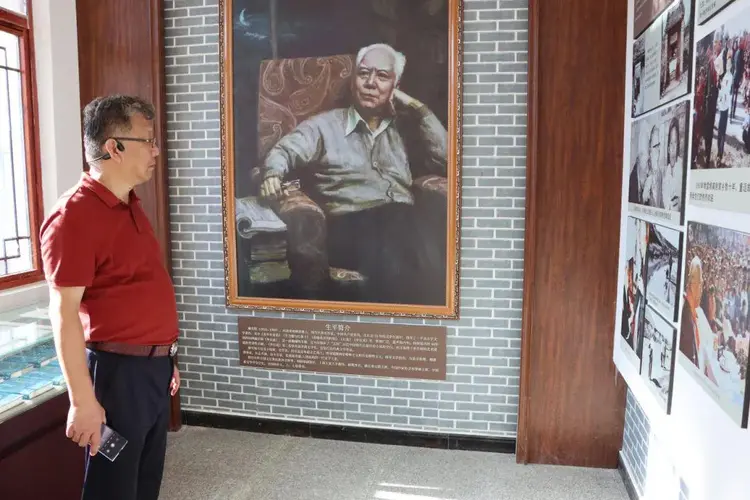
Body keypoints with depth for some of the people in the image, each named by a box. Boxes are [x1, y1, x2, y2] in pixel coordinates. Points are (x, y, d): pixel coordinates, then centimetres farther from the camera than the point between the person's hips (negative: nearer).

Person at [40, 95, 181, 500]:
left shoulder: (130, 207, 11)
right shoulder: (74, 214, -17)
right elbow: (64, 313, -19)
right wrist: (82, 399, -21)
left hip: (152, 367, 8)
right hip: (118, 372, -8)